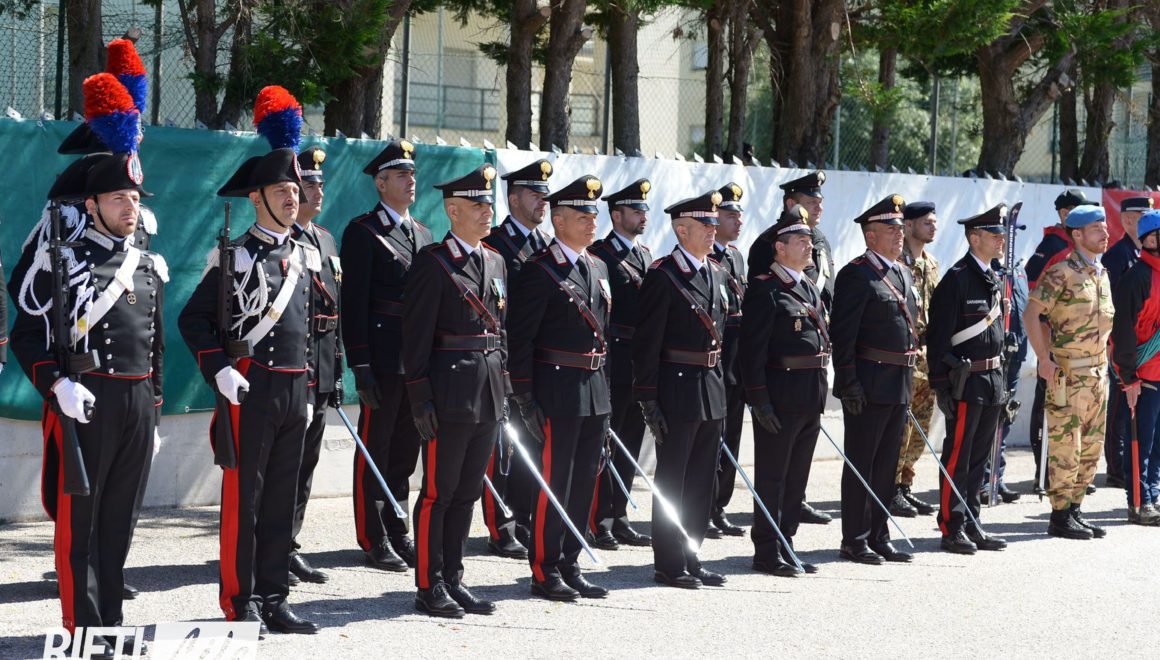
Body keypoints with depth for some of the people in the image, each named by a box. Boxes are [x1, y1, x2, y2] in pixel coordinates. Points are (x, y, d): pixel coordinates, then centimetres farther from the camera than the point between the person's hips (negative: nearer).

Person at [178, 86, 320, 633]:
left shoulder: (306, 257, 13)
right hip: (250, 388, -6)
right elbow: (193, 320, -6)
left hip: (293, 389, 6)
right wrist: (219, 371, -15)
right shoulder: (234, 256, -6)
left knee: (281, 498, 9)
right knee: (243, 498, -2)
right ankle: (240, 605, 2)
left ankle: (273, 599, 15)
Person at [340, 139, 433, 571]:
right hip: (383, 355, -7)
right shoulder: (362, 232, -6)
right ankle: (374, 542, 4)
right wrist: (360, 364, -16)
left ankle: (398, 535, 19)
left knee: (405, 450, 12)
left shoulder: (422, 234, 17)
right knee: (375, 450, 0)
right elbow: (353, 303, -11)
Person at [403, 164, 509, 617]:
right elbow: (416, 336, -11)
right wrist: (421, 398, -15)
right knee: (438, 494, -1)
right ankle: (429, 588, 5)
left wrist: (504, 391, 14)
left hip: (488, 394, 7)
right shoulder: (432, 263, -8)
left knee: (467, 493, 11)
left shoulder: (495, 262, 14)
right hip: (450, 392, -7)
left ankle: (453, 581, 19)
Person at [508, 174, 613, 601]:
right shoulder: (539, 272, -10)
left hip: (595, 391, 8)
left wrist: (607, 389, 16)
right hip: (558, 392, -7)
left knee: (585, 482, 10)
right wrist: (524, 398, -16)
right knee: (554, 482, -3)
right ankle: (545, 572, 5)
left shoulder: (598, 269, 14)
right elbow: (520, 339, -12)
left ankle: (570, 567, 18)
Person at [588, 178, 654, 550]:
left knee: (630, 444, 11)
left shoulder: (645, 254, 17)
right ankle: (599, 524, 0)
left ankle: (619, 519, 19)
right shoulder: (599, 254, -8)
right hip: (614, 362, -8)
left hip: (642, 363, 8)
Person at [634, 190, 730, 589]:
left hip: (711, 389, 8)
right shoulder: (662, 276, -12)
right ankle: (669, 564, 8)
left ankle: (690, 557, 20)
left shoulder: (717, 274, 12)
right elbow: (646, 343, -14)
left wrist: (721, 388, 16)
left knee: (702, 481, 12)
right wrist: (649, 401, -16)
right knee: (672, 480, 1)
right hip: (678, 389, -8)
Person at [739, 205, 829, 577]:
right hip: (780, 398, -8)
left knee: (797, 477, 13)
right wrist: (760, 400, -20)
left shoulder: (810, 288, 16)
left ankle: (785, 546, 21)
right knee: (772, 477, 0)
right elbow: (752, 350, -15)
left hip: (811, 398, 8)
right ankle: (767, 552, 6)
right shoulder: (765, 289, -11)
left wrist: (820, 392, 17)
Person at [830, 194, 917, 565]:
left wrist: (909, 379, 18)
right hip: (869, 386, -8)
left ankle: (879, 537, 19)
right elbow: (843, 334, -15)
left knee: (886, 465, 12)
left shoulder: (903, 274, 16)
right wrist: (849, 384, -20)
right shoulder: (856, 275, -11)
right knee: (861, 464, -1)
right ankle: (855, 541, 4)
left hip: (899, 385, 8)